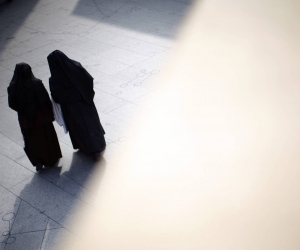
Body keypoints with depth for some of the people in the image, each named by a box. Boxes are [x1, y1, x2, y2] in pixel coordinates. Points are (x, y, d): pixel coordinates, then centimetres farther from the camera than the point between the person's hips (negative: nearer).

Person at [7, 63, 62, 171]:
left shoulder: (13, 87, -15)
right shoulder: (37, 83, -21)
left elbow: (12, 104, -7)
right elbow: (46, 99, -16)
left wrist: (22, 110, 11)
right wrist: (50, 113, -3)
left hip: (25, 119, 1)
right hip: (41, 115, -1)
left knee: (32, 139, 19)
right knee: (46, 135, 20)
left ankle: (38, 162, 12)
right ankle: (52, 158, 36)